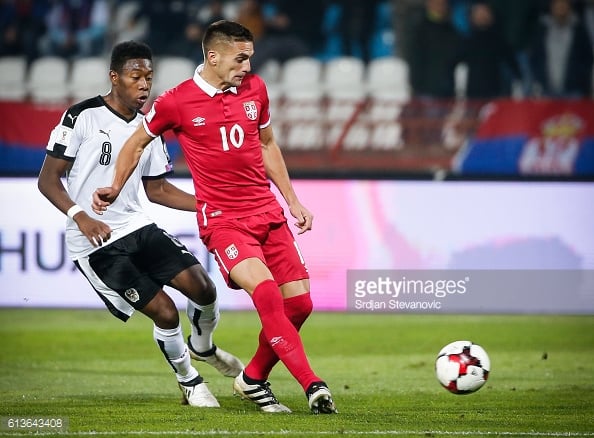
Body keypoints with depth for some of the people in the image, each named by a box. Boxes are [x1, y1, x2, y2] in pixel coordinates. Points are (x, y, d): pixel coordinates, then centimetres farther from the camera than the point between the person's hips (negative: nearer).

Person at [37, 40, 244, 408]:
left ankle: (202, 347, 25)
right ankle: (189, 380, 13)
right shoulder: (83, 117, -11)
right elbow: (48, 179, -10)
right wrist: (81, 216, -25)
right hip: (96, 243, -6)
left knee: (203, 287, -8)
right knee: (164, 311, -13)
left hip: (138, 227, 6)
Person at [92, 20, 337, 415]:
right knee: (266, 291, -26)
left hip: (268, 213, 6)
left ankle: (253, 379, 21)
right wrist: (115, 188, 13)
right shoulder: (177, 102, -6)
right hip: (222, 218, -5)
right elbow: (138, 142, 12)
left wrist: (293, 201, 21)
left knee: (299, 302, 0)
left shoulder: (255, 88, 7)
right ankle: (311, 385, -28)